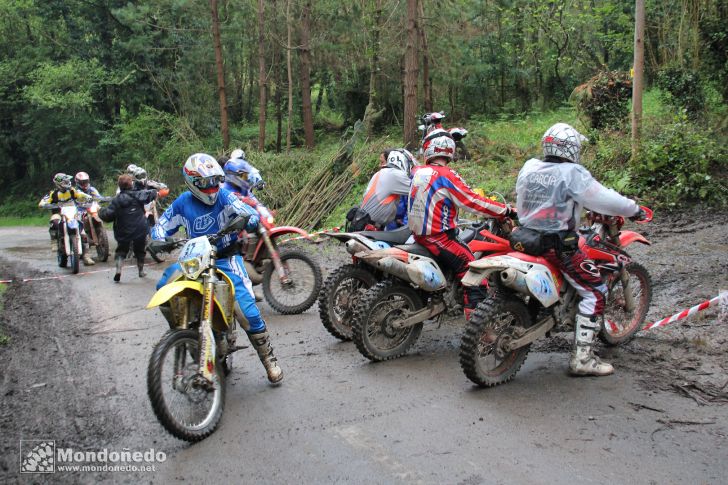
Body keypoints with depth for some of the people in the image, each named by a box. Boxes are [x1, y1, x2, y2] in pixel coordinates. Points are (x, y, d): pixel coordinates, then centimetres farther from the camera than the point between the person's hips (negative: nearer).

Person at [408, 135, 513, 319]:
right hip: (439, 238, -9)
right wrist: (506, 210, -8)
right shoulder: (446, 176, -15)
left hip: (418, 234, 9)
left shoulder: (417, 172, 5)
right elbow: (473, 201, -15)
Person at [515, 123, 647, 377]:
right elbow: (604, 199, -14)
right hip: (558, 245, -8)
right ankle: (582, 358, -2)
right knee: (594, 293, 0)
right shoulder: (572, 173, -13)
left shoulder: (529, 167, 6)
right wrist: (634, 209, 3)